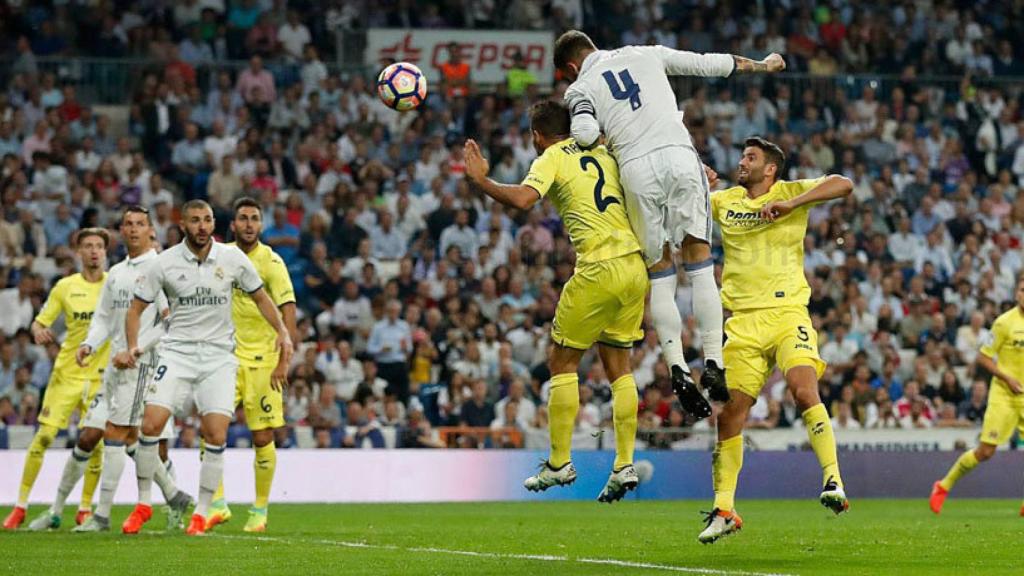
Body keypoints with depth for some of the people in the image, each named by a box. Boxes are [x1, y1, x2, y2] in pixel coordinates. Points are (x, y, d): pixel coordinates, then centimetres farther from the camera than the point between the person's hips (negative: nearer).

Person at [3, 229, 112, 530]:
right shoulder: (65, 287, 2)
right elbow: (40, 321, 5)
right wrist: (39, 332, -18)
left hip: (101, 374, 1)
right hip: (67, 371, -1)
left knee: (95, 442, -1)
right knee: (44, 436, -8)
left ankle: (85, 508, 16)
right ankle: (21, 506, -1)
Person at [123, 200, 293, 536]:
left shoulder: (232, 258, 0)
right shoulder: (166, 263, -3)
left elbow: (260, 297, 13)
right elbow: (136, 307, 4)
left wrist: (282, 331, -1)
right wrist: (133, 346, -12)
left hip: (219, 356, 0)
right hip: (177, 353, 0)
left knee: (216, 436, -11)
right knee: (151, 424, -15)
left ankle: (201, 513, 3)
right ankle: (143, 504, 3)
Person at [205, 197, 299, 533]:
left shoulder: (270, 262, -8)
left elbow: (288, 312, -11)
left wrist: (284, 361, -19)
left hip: (262, 359, -3)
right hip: (228, 357, 3)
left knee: (263, 438, 1)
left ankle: (260, 510, 14)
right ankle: (218, 504, -7)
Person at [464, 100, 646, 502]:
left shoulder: (552, 159, -1)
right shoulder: (602, 153, 18)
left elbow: (523, 199, -17)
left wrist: (480, 180, -8)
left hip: (599, 268, -6)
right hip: (636, 265, 6)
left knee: (562, 362, 7)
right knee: (618, 365, 14)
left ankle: (559, 463, 6)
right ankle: (625, 465, 8)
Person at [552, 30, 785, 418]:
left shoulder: (580, 88, 13)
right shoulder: (645, 55, 22)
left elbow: (586, 134, -8)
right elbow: (708, 63, 28)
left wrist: (581, 139, 16)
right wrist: (760, 65, 42)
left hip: (635, 168, -1)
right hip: (679, 155, 1)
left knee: (659, 273, 8)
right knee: (700, 264, 5)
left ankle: (677, 369, -5)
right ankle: (714, 364, -5)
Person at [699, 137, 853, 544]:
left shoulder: (789, 192, 4)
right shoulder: (724, 201, 14)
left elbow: (843, 185, -10)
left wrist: (790, 204, -18)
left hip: (787, 313, -3)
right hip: (743, 322, 3)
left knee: (804, 388, -26)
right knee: (730, 412, -3)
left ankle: (833, 482, -25)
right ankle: (723, 510, 6)